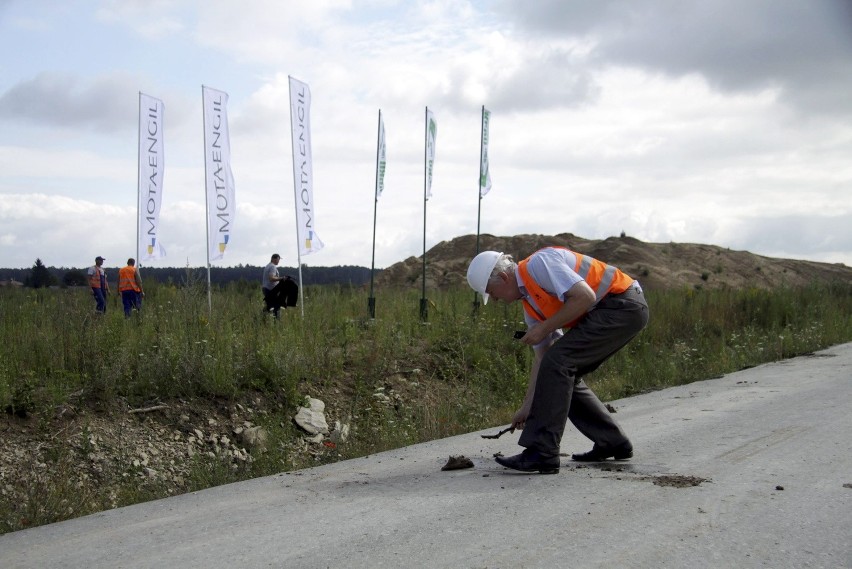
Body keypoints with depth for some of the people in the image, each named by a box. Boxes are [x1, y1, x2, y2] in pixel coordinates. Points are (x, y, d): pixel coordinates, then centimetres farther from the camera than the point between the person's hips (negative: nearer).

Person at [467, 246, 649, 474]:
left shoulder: (538, 263, -15)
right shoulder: (530, 302, 14)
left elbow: (584, 296, -24)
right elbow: (542, 355, 17)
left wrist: (545, 328, -15)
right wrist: (527, 406, 18)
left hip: (622, 304, -10)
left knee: (558, 362, -15)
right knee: (565, 374, 12)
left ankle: (542, 453, -13)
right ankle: (612, 443, 22)